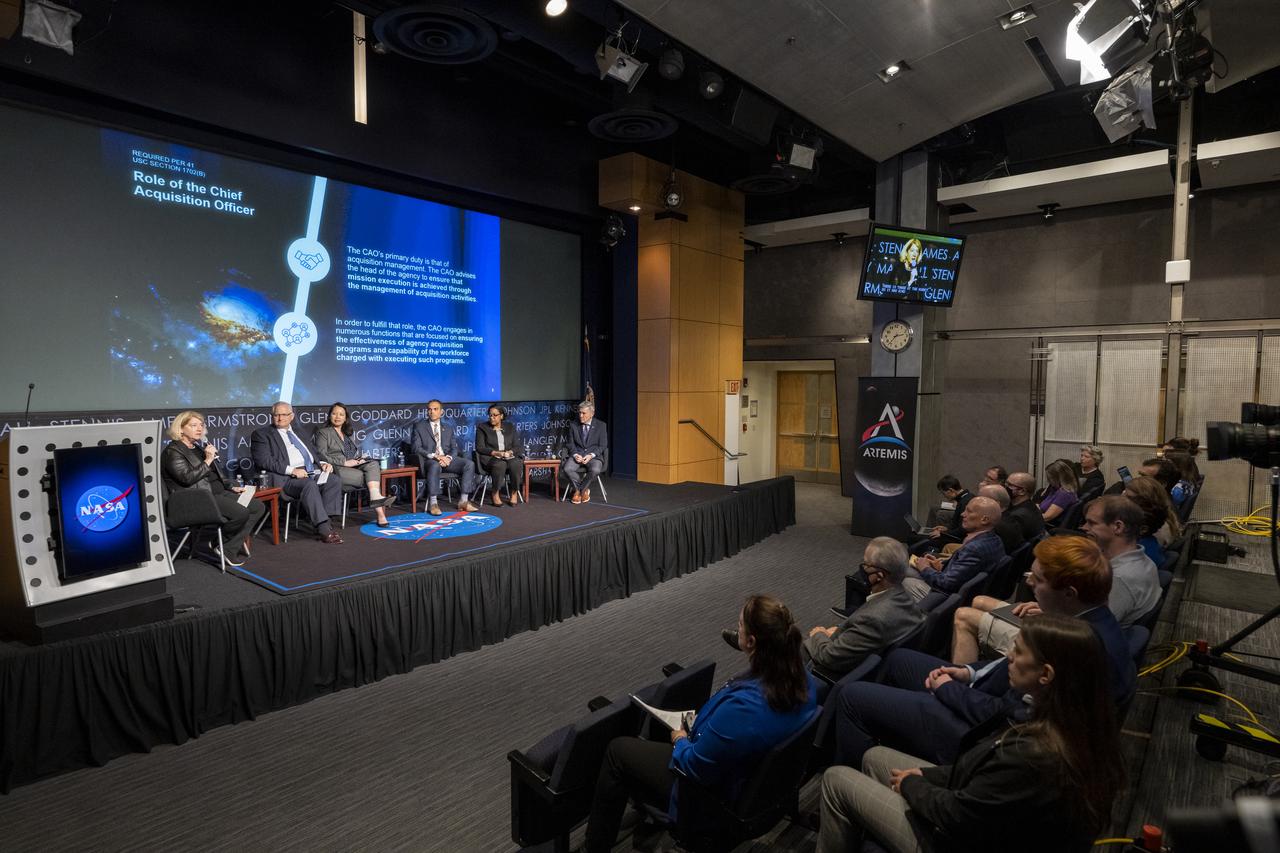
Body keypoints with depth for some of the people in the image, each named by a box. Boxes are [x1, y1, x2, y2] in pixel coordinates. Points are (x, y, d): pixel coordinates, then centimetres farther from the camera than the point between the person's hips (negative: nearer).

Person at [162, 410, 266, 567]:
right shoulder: (173, 451, -5)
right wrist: (208, 460, -17)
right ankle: (225, 547, -6)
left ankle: (233, 544, -7)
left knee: (259, 507, -7)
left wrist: (231, 487, 14)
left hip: (218, 492, 9)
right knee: (241, 513, -29)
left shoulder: (200, 446, 20)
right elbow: (187, 478, -20)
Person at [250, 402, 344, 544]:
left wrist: (322, 463, 6)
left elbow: (313, 452, 30)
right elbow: (264, 461, -6)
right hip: (285, 478, -6)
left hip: (311, 472, 6)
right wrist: (292, 470, -18)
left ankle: (326, 524, -22)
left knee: (334, 481, -21)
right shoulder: (261, 434, 8)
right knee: (309, 485, -35)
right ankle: (323, 529, -33)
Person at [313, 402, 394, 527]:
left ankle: (375, 497, -49)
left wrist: (361, 458, 4)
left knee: (373, 464, -30)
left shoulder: (348, 433, 29)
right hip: (338, 469, -5)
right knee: (370, 476, -28)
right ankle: (380, 512, -32)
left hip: (355, 466, 5)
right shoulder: (323, 432, 9)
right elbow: (321, 455, -5)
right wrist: (344, 462, -15)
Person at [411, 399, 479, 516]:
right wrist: (435, 456, -18)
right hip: (429, 460, -4)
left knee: (469, 464, -22)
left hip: (447, 459, 4)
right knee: (435, 465, -40)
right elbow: (416, 448, -4)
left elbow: (454, 449, 13)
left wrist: (448, 457, -12)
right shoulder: (419, 427, 8)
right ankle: (433, 504, -35)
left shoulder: (448, 429, 20)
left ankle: (463, 501, -22)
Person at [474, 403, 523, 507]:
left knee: (517, 464, -33)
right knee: (500, 464, -38)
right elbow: (480, 448, 0)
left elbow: (517, 446, 11)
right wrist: (495, 453, -15)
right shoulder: (482, 428, 9)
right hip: (490, 458, -2)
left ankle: (514, 493, -18)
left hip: (509, 457, 2)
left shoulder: (510, 427, 17)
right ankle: (495, 493, -20)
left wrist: (509, 452, -11)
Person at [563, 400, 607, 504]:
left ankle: (580, 489, -6)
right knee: (567, 468, -30)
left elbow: (602, 446, 0)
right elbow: (571, 444, 8)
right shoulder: (574, 426, 10)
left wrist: (591, 456, -16)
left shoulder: (600, 426, 3)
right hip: (577, 455, 2)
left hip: (594, 456, -2)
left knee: (595, 470, -36)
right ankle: (584, 490, -5)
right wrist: (575, 455, -13)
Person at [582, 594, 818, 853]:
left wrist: (681, 740, -6)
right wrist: (702, 723, 4)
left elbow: (697, 767, -27)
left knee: (618, 750, 10)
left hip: (717, 797, -7)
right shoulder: (803, 679, -17)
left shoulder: (740, 706, -41)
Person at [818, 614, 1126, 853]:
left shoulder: (1031, 756, -38)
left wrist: (911, 784, -6)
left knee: (836, 779, 4)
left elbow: (957, 816, -24)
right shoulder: (1086, 726, -11)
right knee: (874, 757, 19)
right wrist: (927, 775, 1)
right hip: (996, 826, 8)